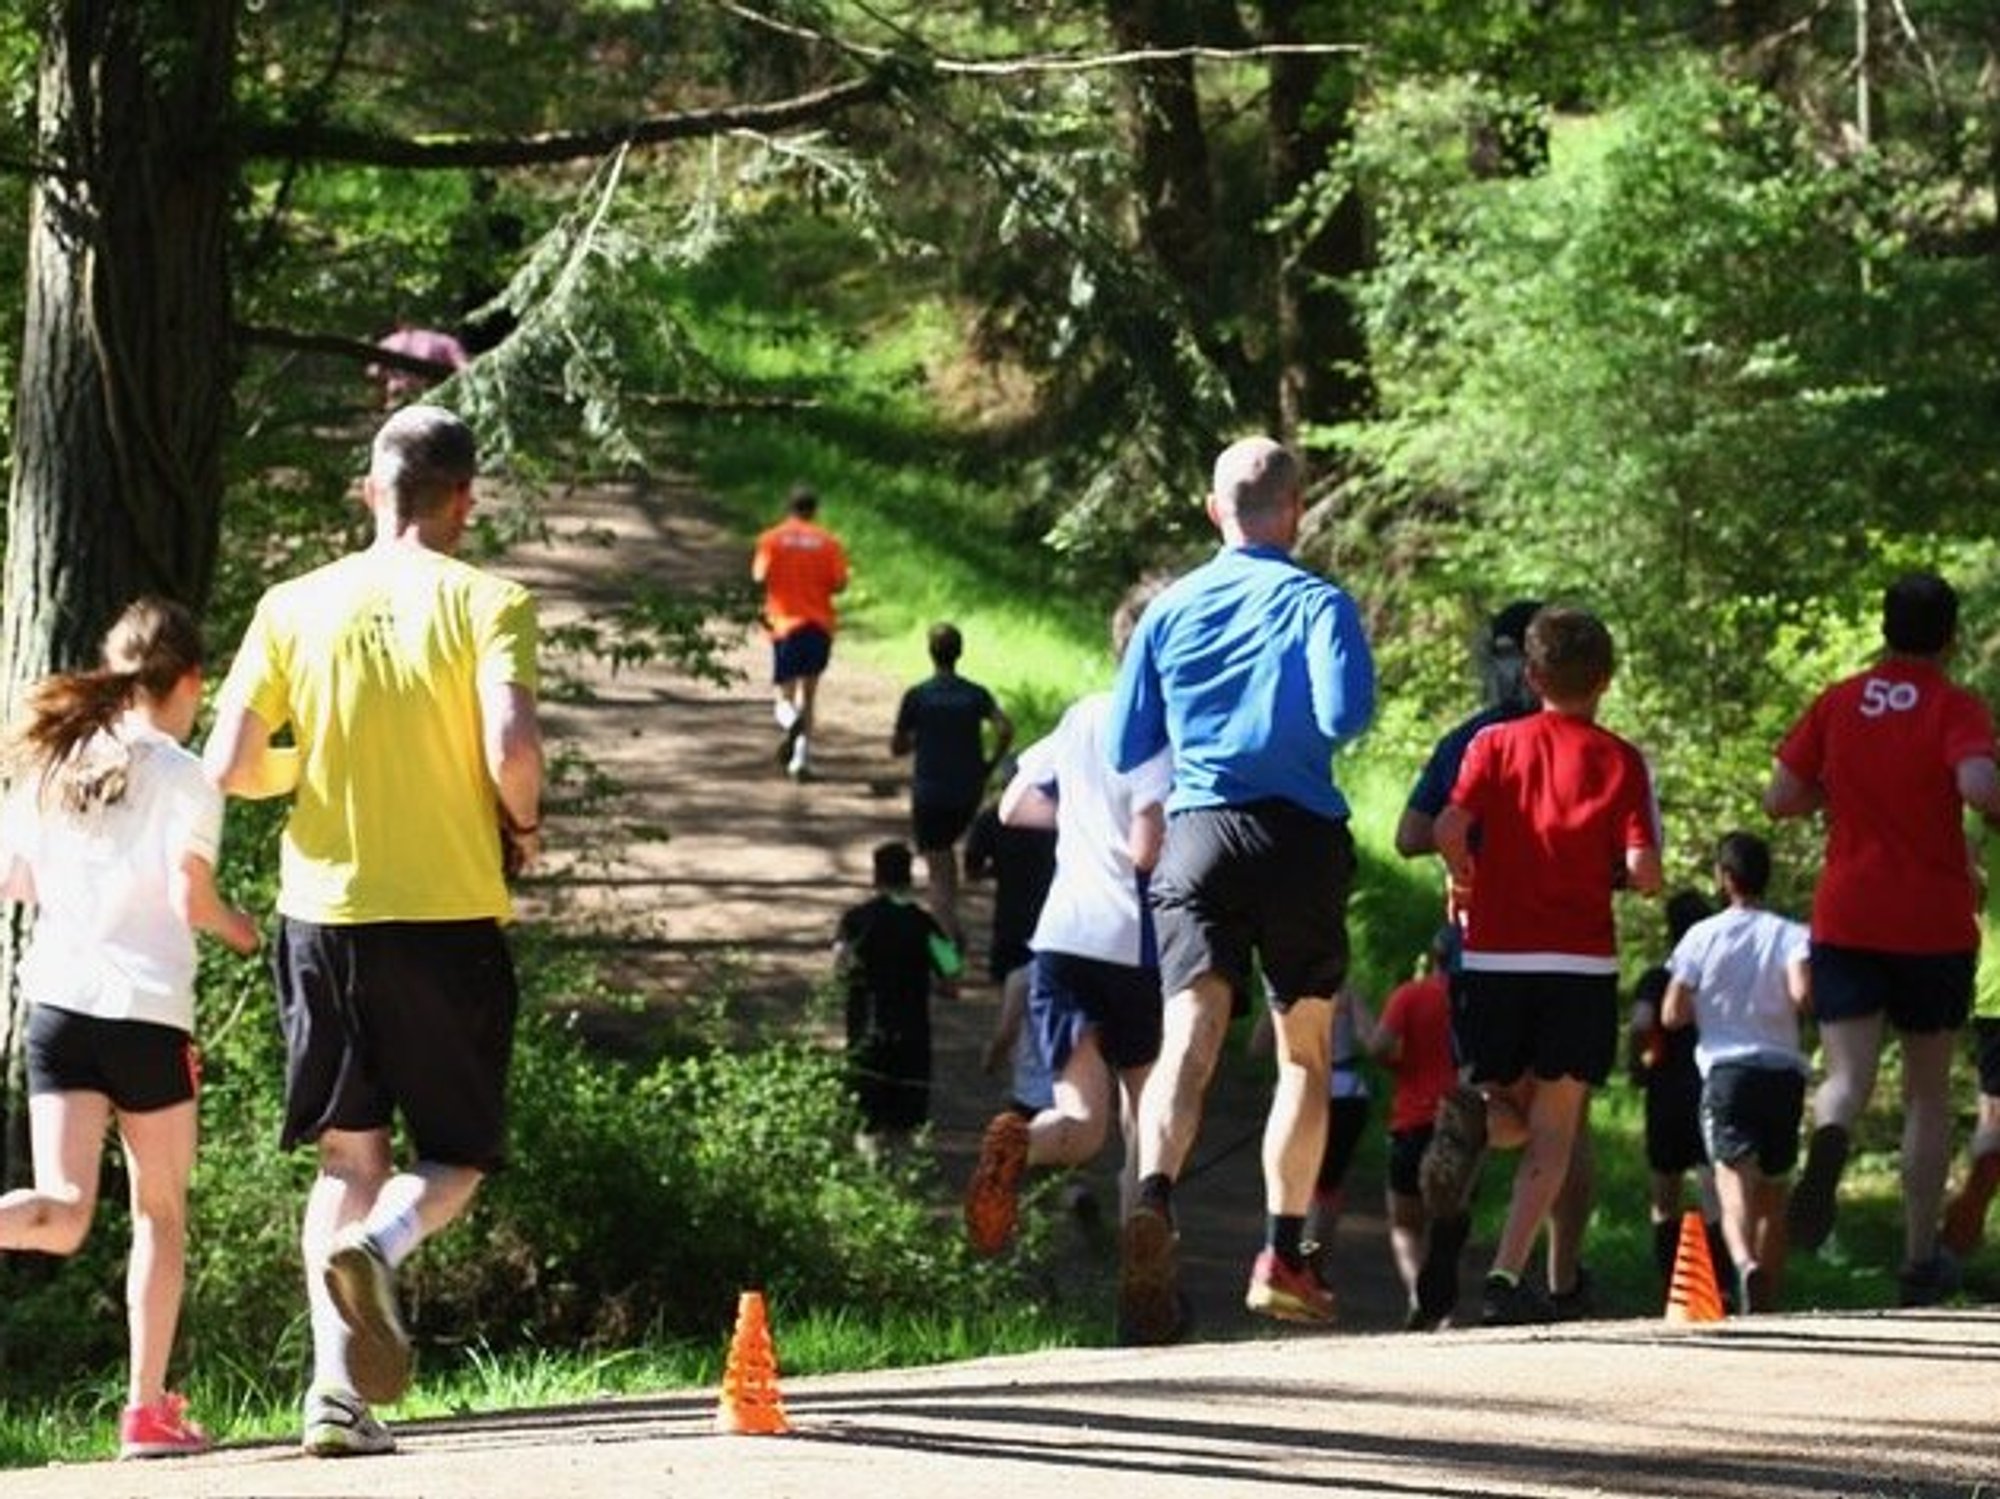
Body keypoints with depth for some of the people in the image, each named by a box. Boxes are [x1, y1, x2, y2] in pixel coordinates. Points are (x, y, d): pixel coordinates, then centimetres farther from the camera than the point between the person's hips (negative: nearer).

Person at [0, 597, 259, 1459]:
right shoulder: (181, 777, -5)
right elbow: (189, 897, -12)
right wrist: (237, 929, 9)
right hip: (147, 1010, -4)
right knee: (160, 1212, 12)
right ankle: (147, 1410, 13)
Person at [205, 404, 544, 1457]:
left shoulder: (294, 607, 3)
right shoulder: (485, 604, -6)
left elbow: (229, 767, -2)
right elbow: (512, 749, -19)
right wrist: (522, 828, 2)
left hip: (322, 912, 3)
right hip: (449, 917, -3)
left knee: (348, 1160, 13)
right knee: (454, 1159, 10)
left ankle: (339, 1391, -1)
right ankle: (377, 1249, -24)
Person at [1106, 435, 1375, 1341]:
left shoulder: (1170, 610, 10)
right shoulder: (1317, 602, 0)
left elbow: (1125, 748, 14)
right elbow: (1344, 712, -17)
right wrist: (1289, 724, 6)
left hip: (1196, 834, 1)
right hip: (1300, 836, -1)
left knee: (1188, 1038, -12)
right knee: (1304, 1053, 14)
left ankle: (1154, 1201, -40)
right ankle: (1282, 1255, 9)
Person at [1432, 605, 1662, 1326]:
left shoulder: (1495, 745, 4)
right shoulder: (1620, 760, 1)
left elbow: (1449, 826, -11)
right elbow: (1644, 870, -9)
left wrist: (1465, 878, 9)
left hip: (1495, 956, 2)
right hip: (1582, 963, -2)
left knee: (1513, 1112, 21)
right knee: (1554, 1130, 4)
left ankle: (1466, 1122, -13)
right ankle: (1506, 1277, -9)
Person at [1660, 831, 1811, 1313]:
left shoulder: (1702, 936, 4)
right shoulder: (1790, 935, 3)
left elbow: (1672, 1015, 3)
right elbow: (1803, 992, -15)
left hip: (1725, 1070, -2)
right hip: (1783, 1070, 2)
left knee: (1735, 1183, -16)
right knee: (1772, 1192, 16)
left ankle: (1745, 1263, -45)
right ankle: (1768, 1299, 20)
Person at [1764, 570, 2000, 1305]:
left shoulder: (1837, 704, 5)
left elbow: (1779, 798, 3)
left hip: (1846, 920, 1)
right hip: (1935, 926, -1)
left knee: (1847, 1073, -4)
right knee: (1928, 1089, 13)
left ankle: (1829, 1136, -42)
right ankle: (1921, 1257, 14)